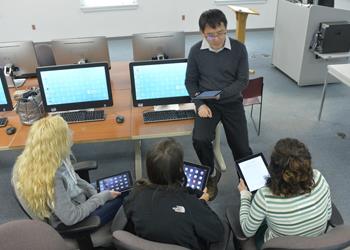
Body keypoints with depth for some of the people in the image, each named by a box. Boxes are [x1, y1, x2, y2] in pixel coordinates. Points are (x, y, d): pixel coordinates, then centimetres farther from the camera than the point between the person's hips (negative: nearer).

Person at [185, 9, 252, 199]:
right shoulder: (196, 51, -6)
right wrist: (200, 104, -14)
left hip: (232, 102, 0)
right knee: (200, 140, -24)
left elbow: (243, 80, -6)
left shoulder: (239, 49, -9)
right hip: (206, 102, 0)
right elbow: (190, 81, 1)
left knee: (241, 147, -2)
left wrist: (221, 94, -22)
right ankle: (211, 174, 6)